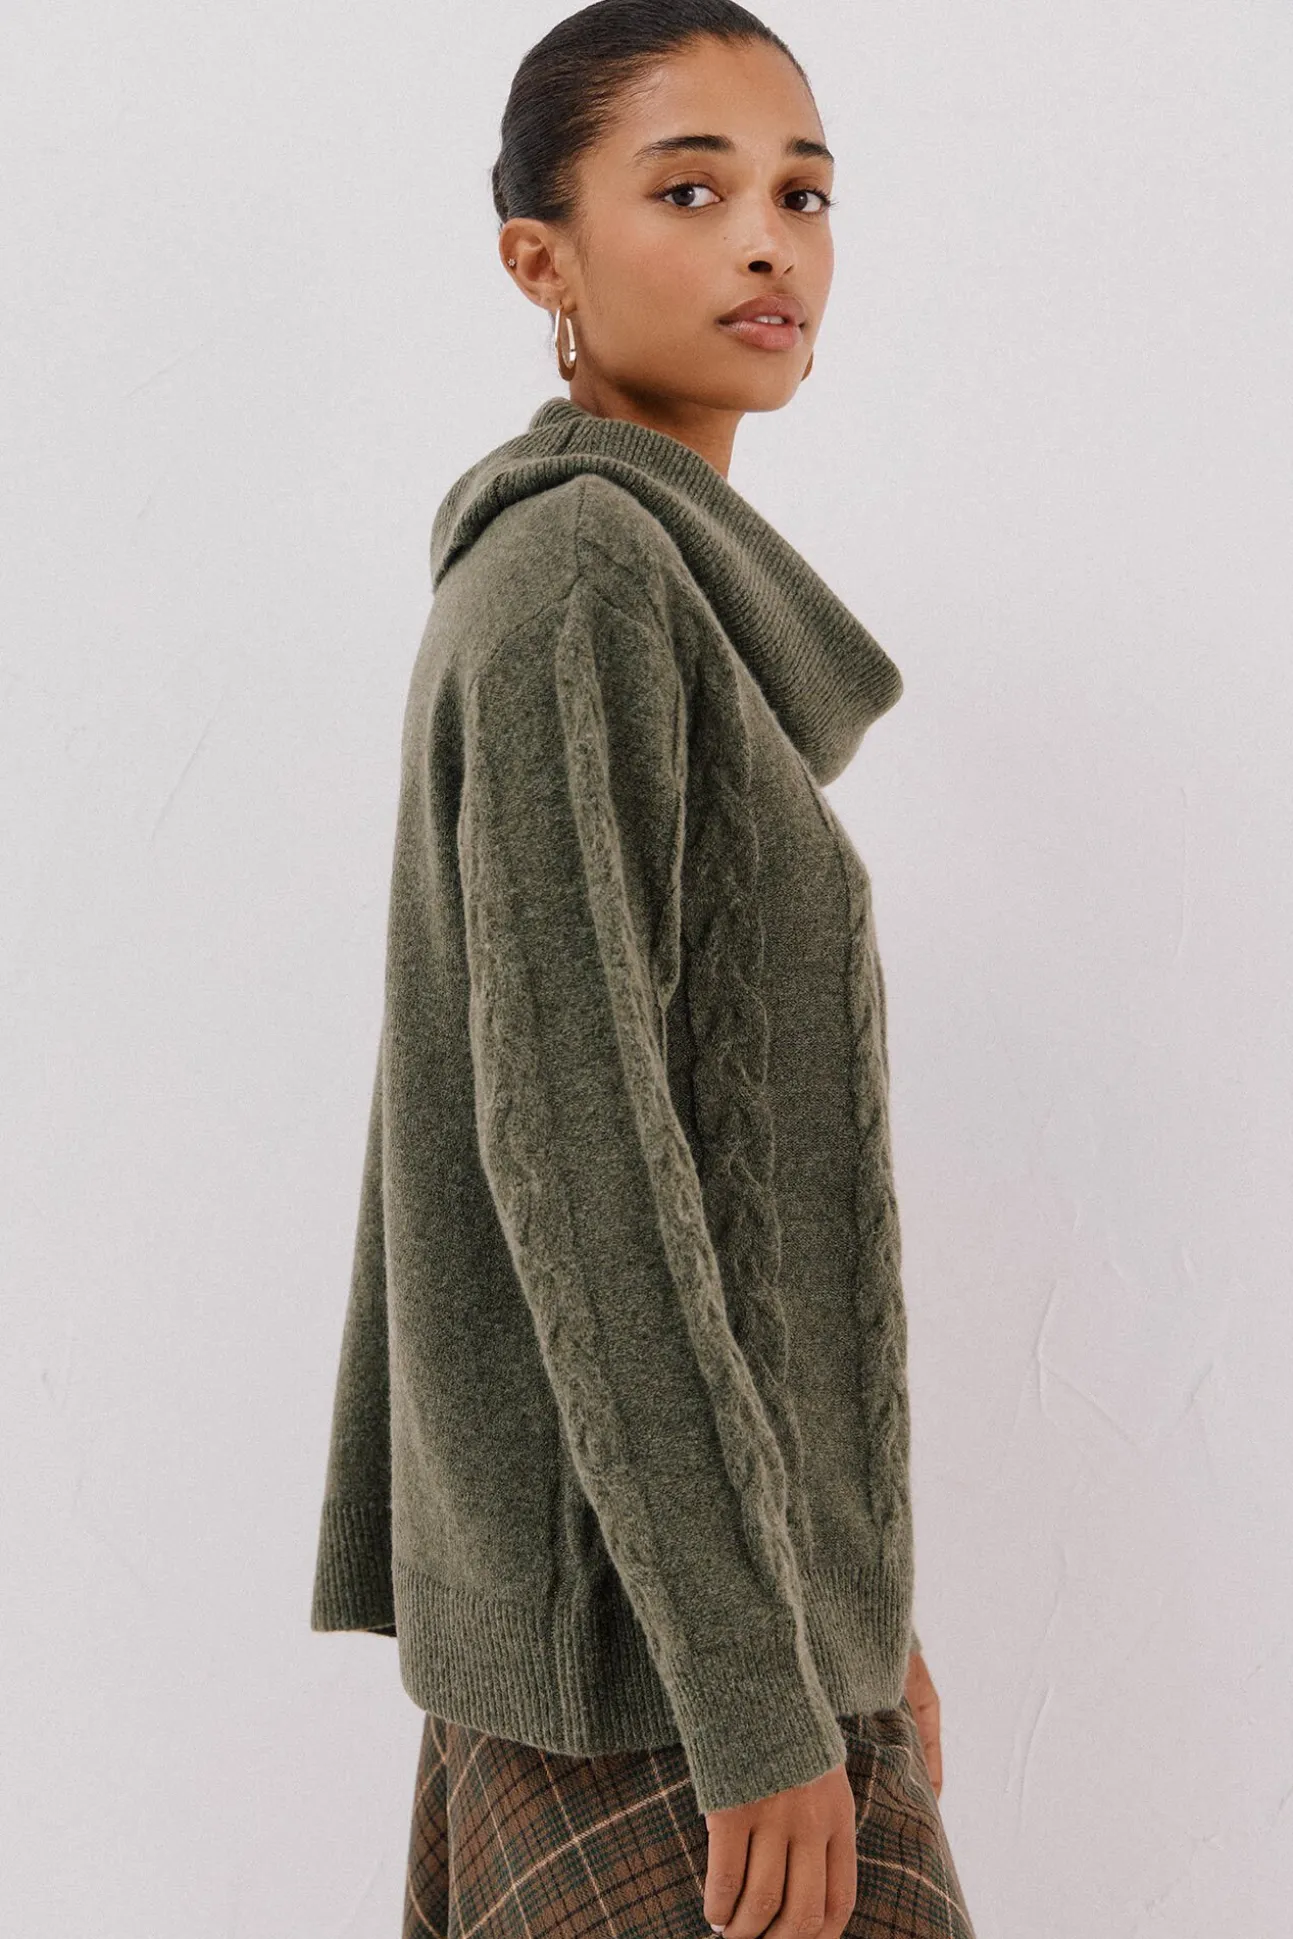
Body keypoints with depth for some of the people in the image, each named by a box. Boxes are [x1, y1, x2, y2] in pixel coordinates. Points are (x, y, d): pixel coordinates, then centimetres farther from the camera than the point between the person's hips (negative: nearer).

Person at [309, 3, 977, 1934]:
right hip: (652, 1632, -8)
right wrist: (753, 1685, -20)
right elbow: (569, 1143, -20)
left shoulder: (665, 583, 14)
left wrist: (849, 1601, 17)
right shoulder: (581, 574, -13)